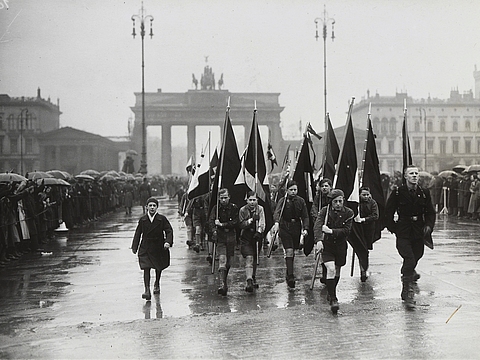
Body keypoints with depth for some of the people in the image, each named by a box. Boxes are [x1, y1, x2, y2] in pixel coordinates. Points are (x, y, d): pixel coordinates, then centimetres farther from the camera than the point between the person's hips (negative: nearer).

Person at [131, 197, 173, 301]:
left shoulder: (162, 219, -7)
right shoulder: (142, 220, -2)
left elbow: (169, 231, -8)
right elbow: (138, 234, 7)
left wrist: (168, 242, -26)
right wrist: (135, 247, 8)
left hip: (159, 247, 1)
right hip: (145, 248, -1)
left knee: (158, 268, 19)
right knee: (146, 269, -13)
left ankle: (157, 284, 44)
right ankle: (147, 290, -15)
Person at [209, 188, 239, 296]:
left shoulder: (234, 208, 2)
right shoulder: (216, 208, 1)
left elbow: (235, 222, -6)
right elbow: (211, 220, -10)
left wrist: (222, 224, -15)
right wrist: (214, 230, -28)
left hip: (231, 238, 2)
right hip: (220, 238, -2)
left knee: (229, 262, 9)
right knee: (222, 260, -15)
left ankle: (224, 281, 32)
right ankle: (222, 285, -21)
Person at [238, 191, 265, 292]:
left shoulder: (260, 209, -2)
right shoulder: (242, 210, -4)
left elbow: (262, 224, -10)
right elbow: (241, 225, -11)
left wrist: (259, 232, -28)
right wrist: (251, 220, -23)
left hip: (257, 237, 2)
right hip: (246, 238, -2)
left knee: (255, 258, 14)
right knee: (249, 258, -16)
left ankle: (253, 278, 36)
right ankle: (249, 282, -24)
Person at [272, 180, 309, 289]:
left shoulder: (301, 201, 3)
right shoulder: (283, 200, -6)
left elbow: (305, 216, 3)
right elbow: (277, 212, -23)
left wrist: (305, 229, -12)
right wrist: (276, 222, -43)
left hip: (296, 227, 3)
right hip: (285, 228, -3)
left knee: (292, 252, 12)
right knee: (289, 251, -12)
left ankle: (289, 273, 31)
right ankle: (290, 277, -14)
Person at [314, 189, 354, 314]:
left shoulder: (348, 213, -4)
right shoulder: (325, 211, -8)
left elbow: (346, 230, -12)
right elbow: (317, 226, -21)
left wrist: (331, 231, -24)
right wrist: (318, 240, -38)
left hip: (340, 245, 3)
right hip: (326, 244, -3)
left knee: (337, 270, 15)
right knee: (331, 269, -17)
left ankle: (331, 293, 39)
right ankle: (333, 299, -12)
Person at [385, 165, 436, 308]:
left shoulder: (424, 193, 4)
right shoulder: (398, 193, -5)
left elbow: (430, 212, 11)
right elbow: (388, 211, 3)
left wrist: (429, 225, -5)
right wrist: (393, 227, -3)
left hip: (419, 232, 4)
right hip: (403, 233, -4)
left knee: (416, 256, 16)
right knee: (410, 260, -16)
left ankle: (408, 272, 51)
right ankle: (407, 292, -10)